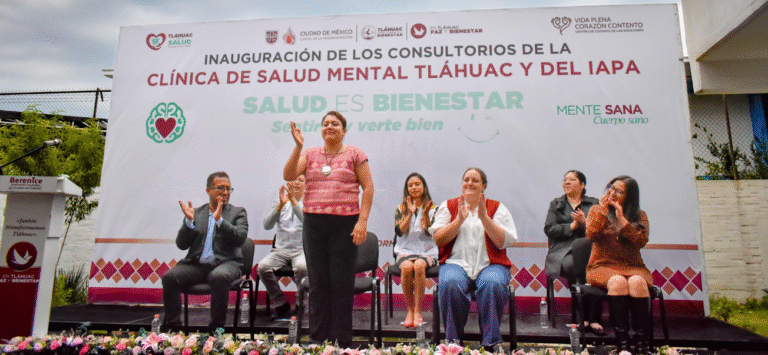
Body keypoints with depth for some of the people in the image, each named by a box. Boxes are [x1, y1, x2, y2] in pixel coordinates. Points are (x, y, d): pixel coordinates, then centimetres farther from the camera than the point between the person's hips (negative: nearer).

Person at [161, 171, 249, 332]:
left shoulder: (238, 212, 11)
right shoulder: (195, 213, 17)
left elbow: (240, 238, -7)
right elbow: (182, 244, 8)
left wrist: (219, 219, -16)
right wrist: (189, 221, -7)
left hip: (225, 263, -3)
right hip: (196, 264, 3)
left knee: (219, 277, -35)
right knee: (170, 277, -23)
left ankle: (216, 329, -20)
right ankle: (172, 327, -9)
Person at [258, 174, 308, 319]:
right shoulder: (279, 202, 14)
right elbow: (267, 225, -2)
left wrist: (294, 201, -23)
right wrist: (281, 205, -15)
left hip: (302, 249, -3)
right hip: (280, 250, 3)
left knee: (302, 267, -34)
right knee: (262, 267, -24)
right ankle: (281, 305, -5)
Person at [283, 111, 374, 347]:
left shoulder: (354, 154, 5)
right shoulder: (310, 154, 12)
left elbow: (368, 187, 1)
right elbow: (288, 175, 0)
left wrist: (363, 220, -9)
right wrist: (298, 146, -9)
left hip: (345, 224, -2)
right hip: (313, 223, 3)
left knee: (342, 282, 2)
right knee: (318, 281, 8)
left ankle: (341, 341, 13)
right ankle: (318, 339, 19)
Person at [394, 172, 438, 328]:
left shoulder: (433, 209, 9)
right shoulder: (400, 209, 12)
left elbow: (431, 233, -4)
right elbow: (399, 231, -3)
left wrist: (425, 214, -16)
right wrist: (410, 213, -12)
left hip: (427, 252, -1)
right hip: (405, 251, 1)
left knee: (419, 265, -34)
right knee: (406, 267, -33)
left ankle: (418, 311, -22)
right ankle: (410, 310, -15)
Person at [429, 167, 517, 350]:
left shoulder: (497, 208, 13)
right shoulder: (449, 206, 15)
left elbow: (503, 242, -1)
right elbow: (438, 240, 3)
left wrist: (484, 217, -12)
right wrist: (460, 219, -8)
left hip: (490, 264, 0)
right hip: (457, 263, 0)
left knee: (493, 284, -33)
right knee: (450, 284, -32)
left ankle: (491, 342, -18)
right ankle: (454, 340, -15)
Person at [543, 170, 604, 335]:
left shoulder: (593, 204, 20)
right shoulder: (556, 204, 20)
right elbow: (549, 229, 6)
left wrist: (585, 222, -9)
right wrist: (572, 226, -5)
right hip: (564, 251, 0)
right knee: (571, 265, -35)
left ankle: (594, 319, -25)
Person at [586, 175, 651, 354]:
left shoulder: (639, 216, 11)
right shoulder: (597, 210, 10)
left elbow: (641, 241, -7)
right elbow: (591, 235, -7)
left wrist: (622, 219, -11)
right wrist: (602, 211, -9)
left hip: (633, 267, 1)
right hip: (603, 266, -1)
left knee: (638, 282, -33)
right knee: (618, 282, -34)